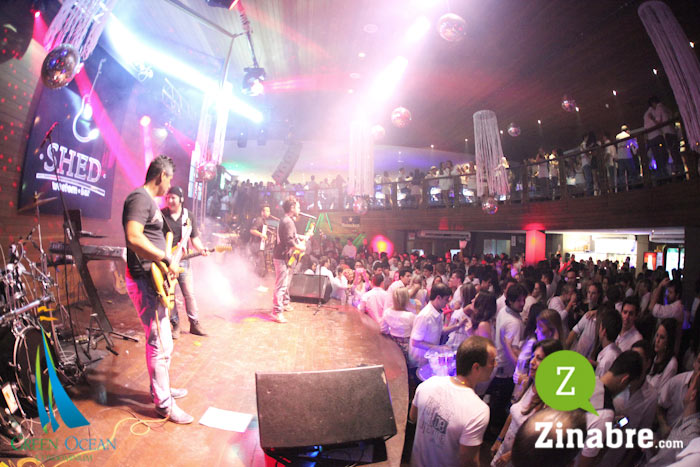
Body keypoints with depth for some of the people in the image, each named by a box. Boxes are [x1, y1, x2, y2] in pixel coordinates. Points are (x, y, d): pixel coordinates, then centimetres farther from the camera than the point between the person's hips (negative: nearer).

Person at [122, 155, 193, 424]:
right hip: (145, 281, -11)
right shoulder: (140, 198, -16)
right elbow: (134, 237, -30)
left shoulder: (149, 200, 18)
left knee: (162, 340, 20)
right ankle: (164, 404, 9)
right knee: (159, 345, -4)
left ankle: (161, 388, 35)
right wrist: (166, 259, -24)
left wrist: (167, 259, 21)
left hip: (153, 280, 11)